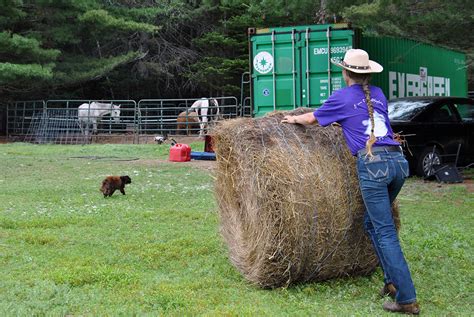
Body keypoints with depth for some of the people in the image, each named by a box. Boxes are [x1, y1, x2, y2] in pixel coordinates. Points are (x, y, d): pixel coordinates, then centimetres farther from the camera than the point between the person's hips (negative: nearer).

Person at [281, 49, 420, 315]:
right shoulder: (378, 94, 19)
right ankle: (394, 281, 18)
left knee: (385, 232, -4)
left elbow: (312, 118, 22)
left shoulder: (343, 97, 6)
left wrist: (294, 119, 42)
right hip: (399, 161, 6)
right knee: (373, 222, 21)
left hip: (373, 163, -6)